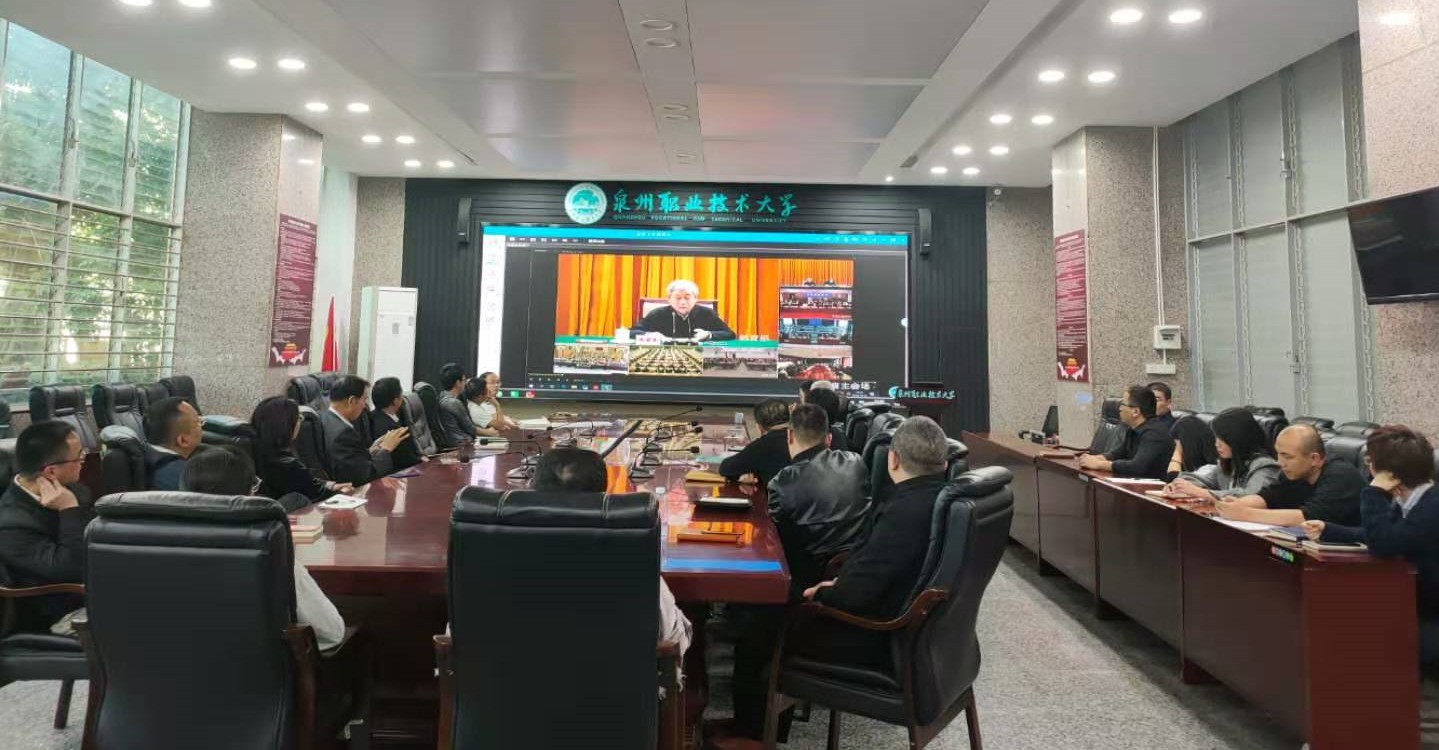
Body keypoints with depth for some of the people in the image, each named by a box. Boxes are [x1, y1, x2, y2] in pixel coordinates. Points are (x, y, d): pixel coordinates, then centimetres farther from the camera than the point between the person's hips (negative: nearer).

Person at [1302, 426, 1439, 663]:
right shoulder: (1405, 501, 3)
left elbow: (1381, 544, -34)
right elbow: (1373, 536, 17)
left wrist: (1375, 491, -25)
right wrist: (1326, 530, 9)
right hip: (1420, 610, 8)